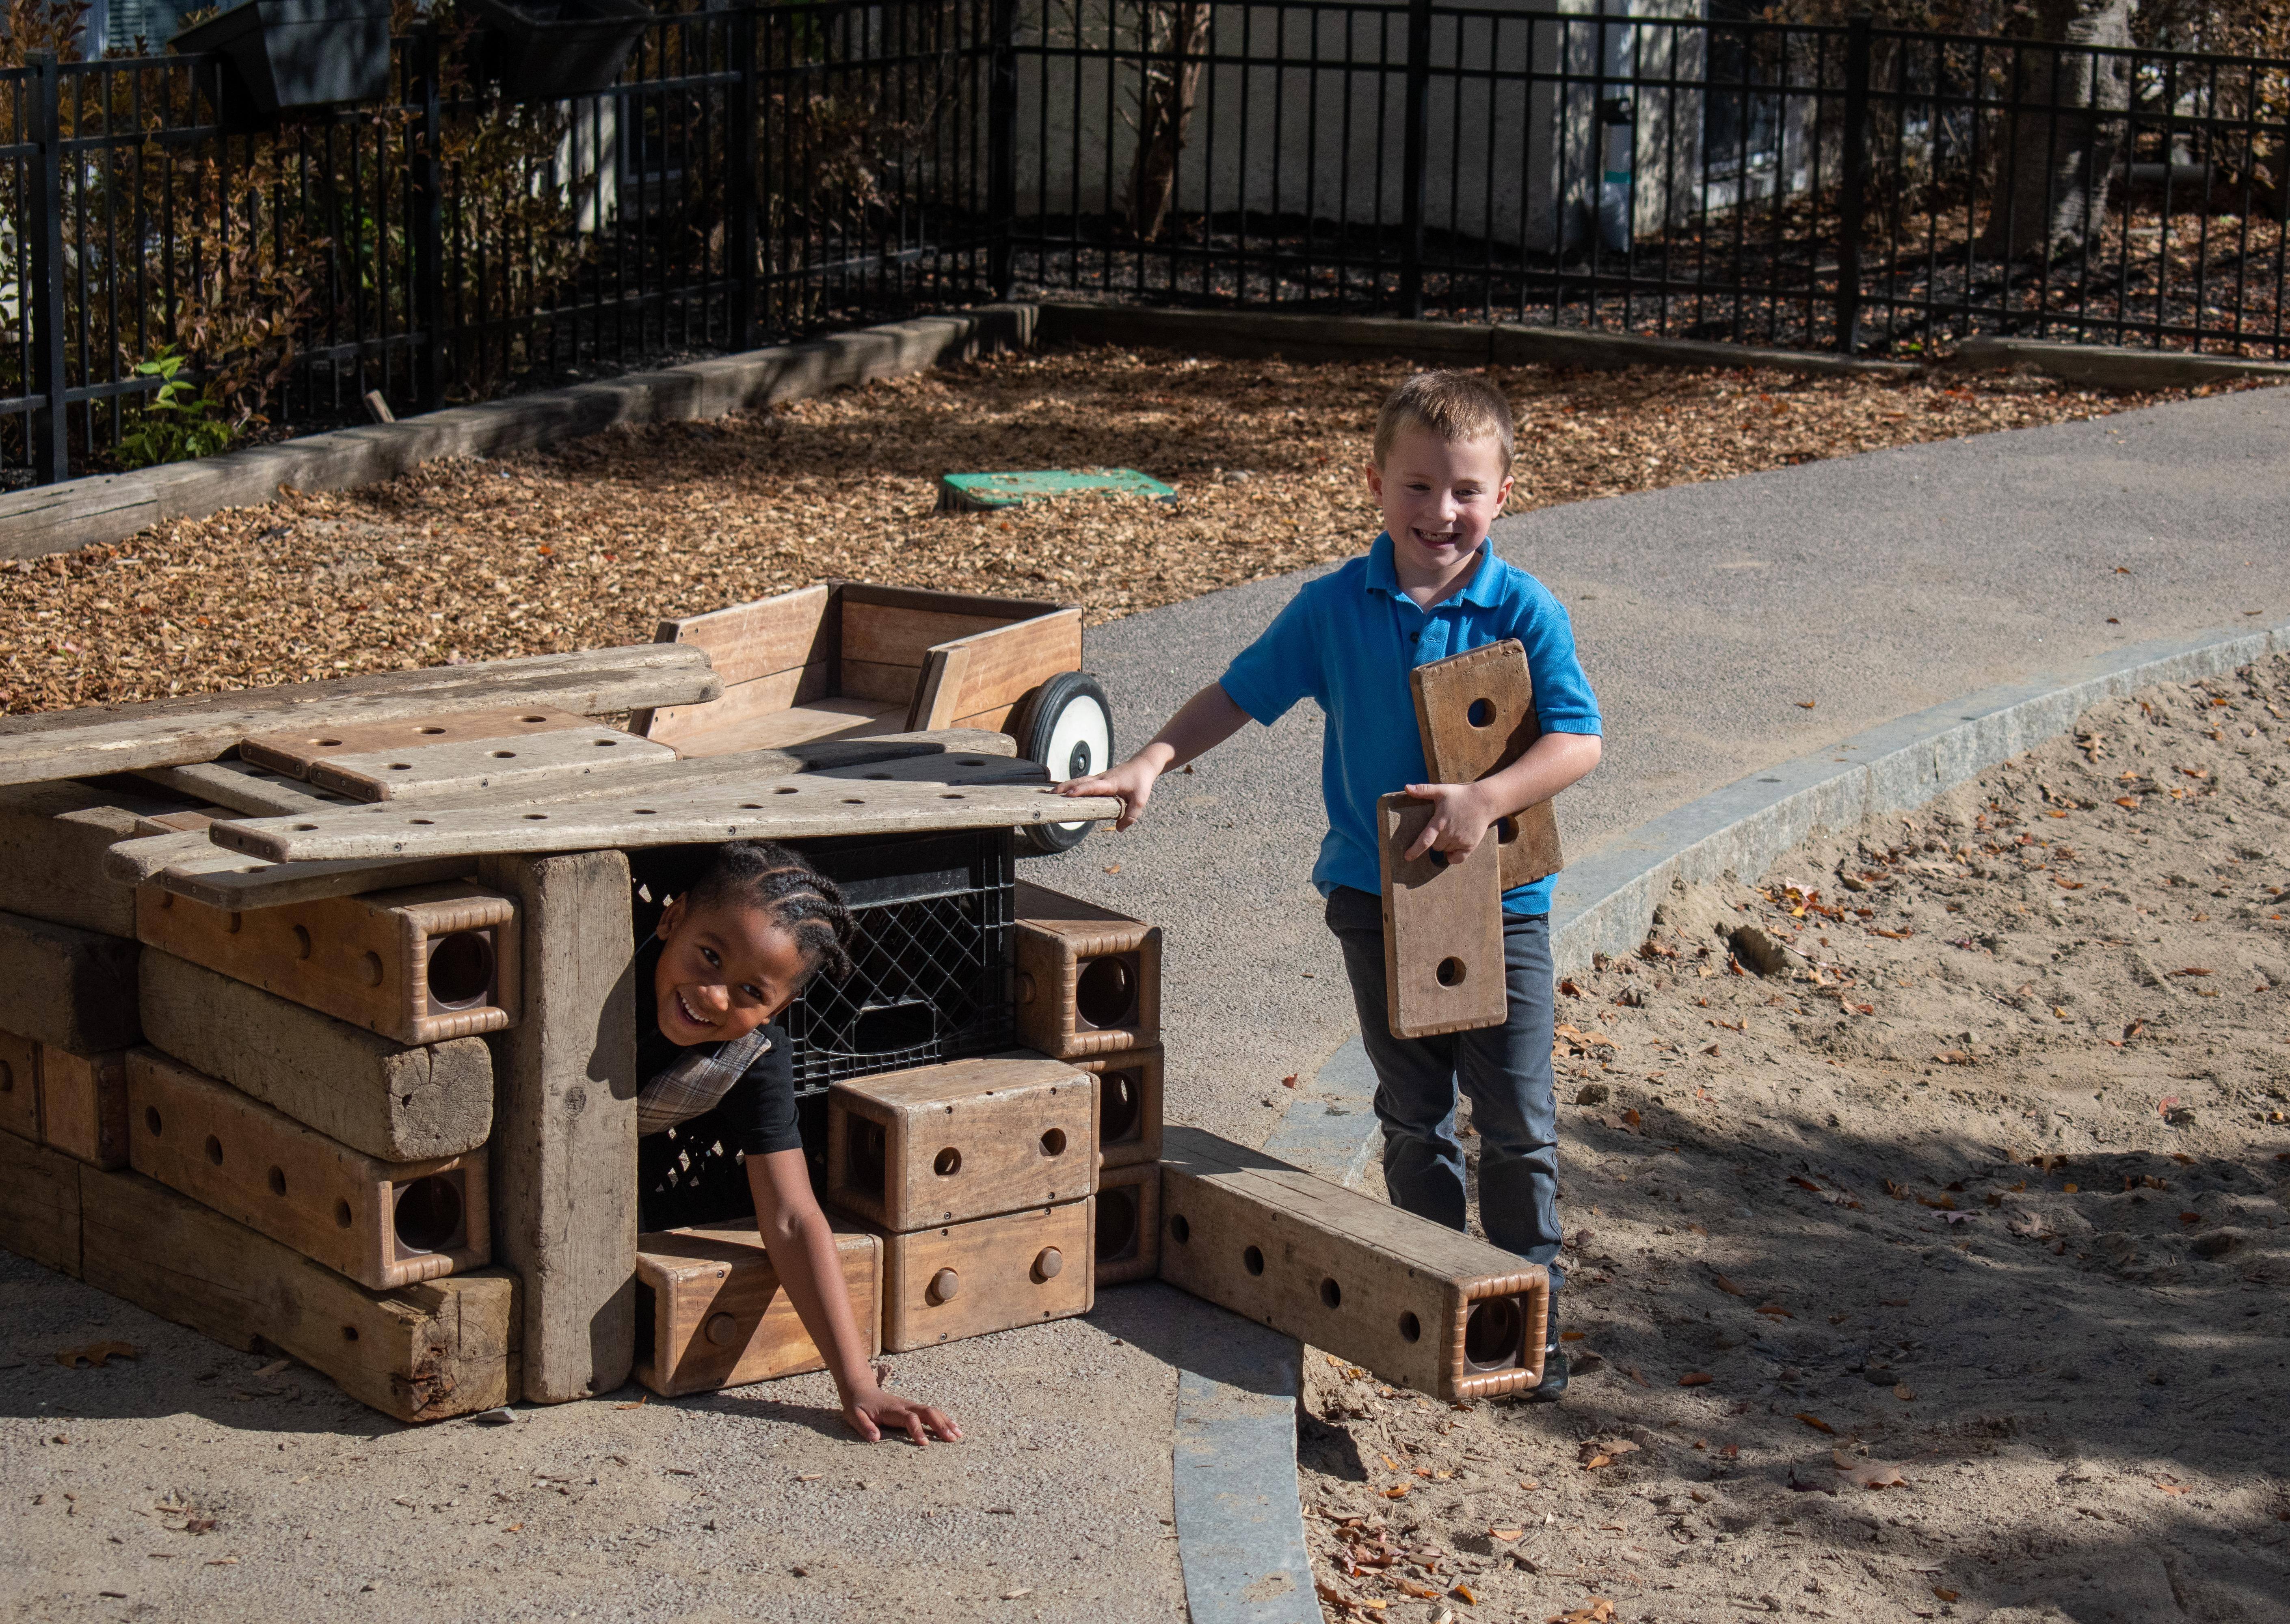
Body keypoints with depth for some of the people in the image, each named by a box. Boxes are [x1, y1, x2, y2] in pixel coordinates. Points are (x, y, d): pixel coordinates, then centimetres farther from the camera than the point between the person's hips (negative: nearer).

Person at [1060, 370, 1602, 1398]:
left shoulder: (1524, 611, -10)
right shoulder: (1334, 609, -2)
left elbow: (1578, 738, -14)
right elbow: (1242, 693, 7)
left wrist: (1489, 798, -28)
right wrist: (1153, 762, -4)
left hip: (1499, 898, -2)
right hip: (1377, 894, 2)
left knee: (1519, 1120, 3)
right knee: (1412, 1113, 12)